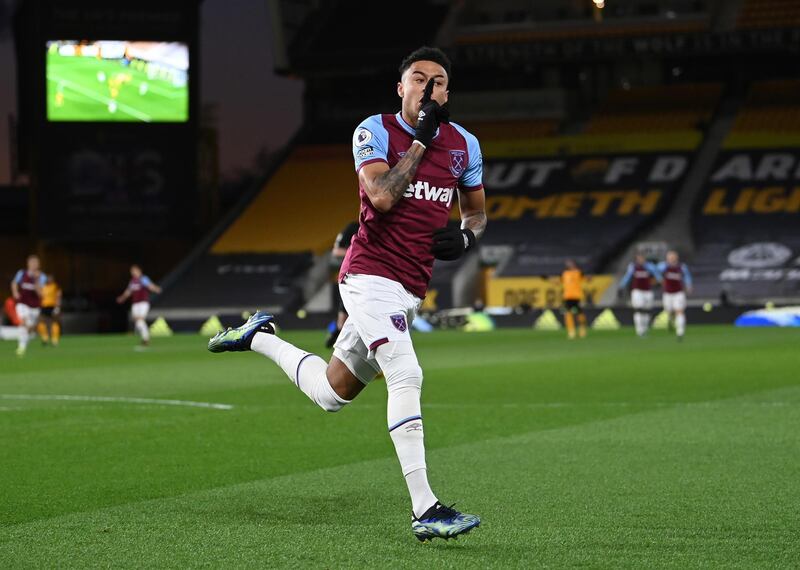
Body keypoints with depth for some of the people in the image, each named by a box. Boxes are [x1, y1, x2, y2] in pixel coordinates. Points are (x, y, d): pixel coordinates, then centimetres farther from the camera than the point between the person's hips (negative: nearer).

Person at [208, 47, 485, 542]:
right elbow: (382, 196, -20)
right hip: (371, 274, -7)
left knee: (332, 394, 15)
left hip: (411, 289, 7)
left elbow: (477, 211, 21)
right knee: (406, 377, -22)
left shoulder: (463, 144, 10)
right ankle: (425, 510, -21)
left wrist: (466, 236, -1)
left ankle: (260, 337, 39)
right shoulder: (375, 131, -5)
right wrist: (420, 140, -16)